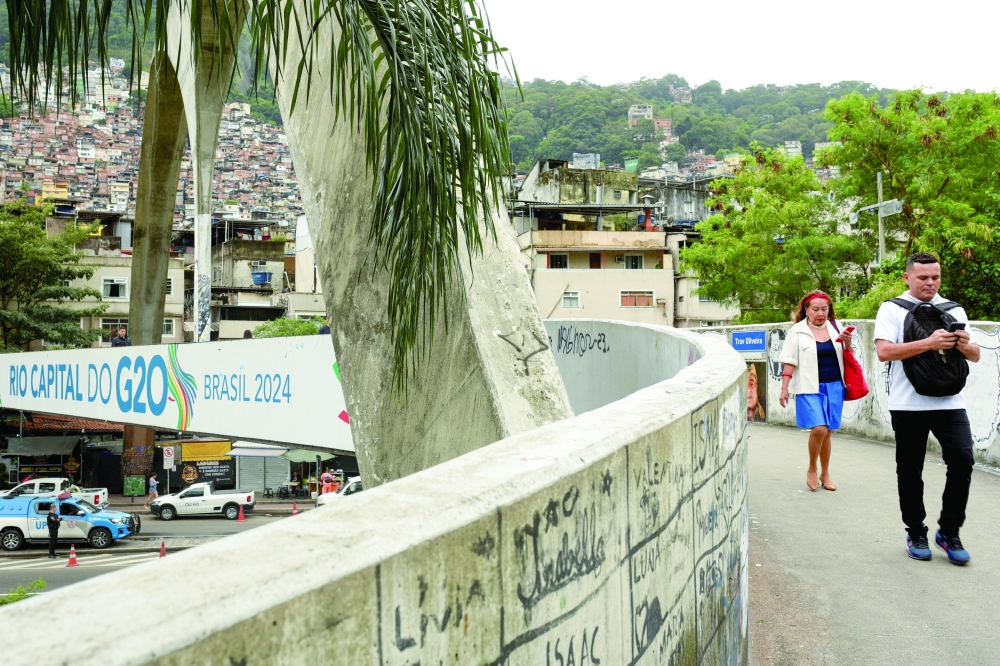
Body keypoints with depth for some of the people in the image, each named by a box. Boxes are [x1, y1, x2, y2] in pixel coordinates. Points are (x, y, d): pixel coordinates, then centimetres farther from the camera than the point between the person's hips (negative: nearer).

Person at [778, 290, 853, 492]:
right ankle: (811, 470, 5)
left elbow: (847, 359, 14)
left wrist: (847, 343, -6)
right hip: (810, 388, -3)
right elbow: (789, 363, -3)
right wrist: (784, 389, -6)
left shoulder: (835, 329, 8)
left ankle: (825, 474, 23)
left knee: (828, 432, 8)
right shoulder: (797, 332, -2)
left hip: (834, 387, 4)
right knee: (819, 429, -17)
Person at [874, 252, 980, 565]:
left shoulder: (953, 310, 13)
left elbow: (975, 356, 12)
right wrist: (928, 343, -22)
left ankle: (949, 532, 6)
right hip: (908, 404, -2)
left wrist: (965, 346, -11)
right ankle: (916, 534, 21)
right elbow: (884, 351, -13)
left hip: (950, 401, 3)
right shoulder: (892, 309, 1)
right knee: (909, 470, 6)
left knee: (963, 460, -9)